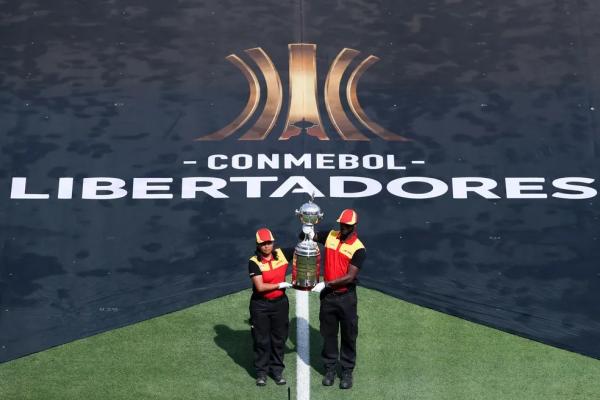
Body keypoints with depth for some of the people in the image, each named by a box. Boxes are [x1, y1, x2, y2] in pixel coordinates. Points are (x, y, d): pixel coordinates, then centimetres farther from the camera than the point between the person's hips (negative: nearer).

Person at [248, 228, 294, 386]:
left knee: (279, 339, 12)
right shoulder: (254, 262, -14)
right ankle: (261, 372, 20)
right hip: (260, 305, -3)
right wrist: (281, 285, -15)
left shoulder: (281, 254, -4)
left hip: (280, 303, 3)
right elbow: (260, 287, -19)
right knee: (261, 340, 7)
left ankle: (277, 370, 25)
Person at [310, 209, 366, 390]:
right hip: (327, 296, 4)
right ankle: (330, 368, 24)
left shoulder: (358, 249, -14)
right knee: (328, 334, 12)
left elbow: (350, 277, -20)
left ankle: (347, 371, 18)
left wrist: (326, 284, -23)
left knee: (348, 336, 7)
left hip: (346, 297, -4)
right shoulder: (330, 236, 0)